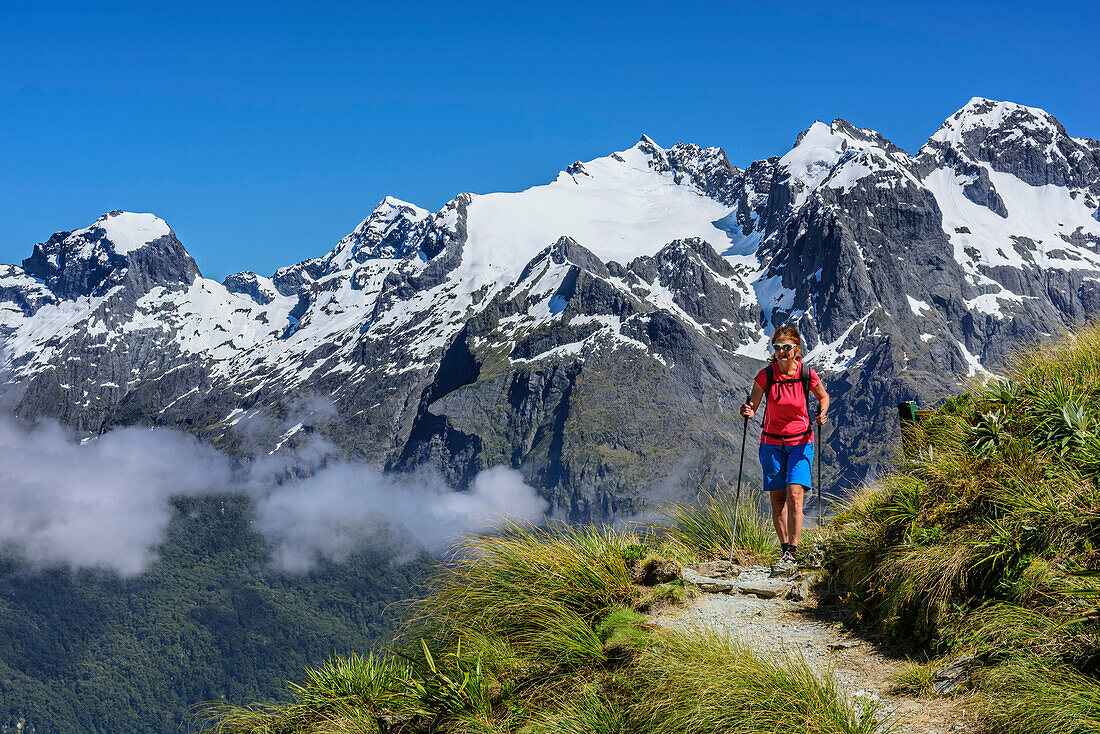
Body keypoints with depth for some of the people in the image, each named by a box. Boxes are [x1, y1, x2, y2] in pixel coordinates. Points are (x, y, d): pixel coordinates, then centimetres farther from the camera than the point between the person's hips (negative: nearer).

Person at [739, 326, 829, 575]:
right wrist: (748, 412, -22)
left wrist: (822, 414, -10)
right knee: (777, 500, 4)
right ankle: (786, 550, 17)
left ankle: (792, 555, -13)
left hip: (800, 443, -2)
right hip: (772, 443, 2)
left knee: (794, 495, -15)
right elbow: (753, 405, 0)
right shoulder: (765, 375, -9)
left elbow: (823, 397, 10)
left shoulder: (807, 375, -9)